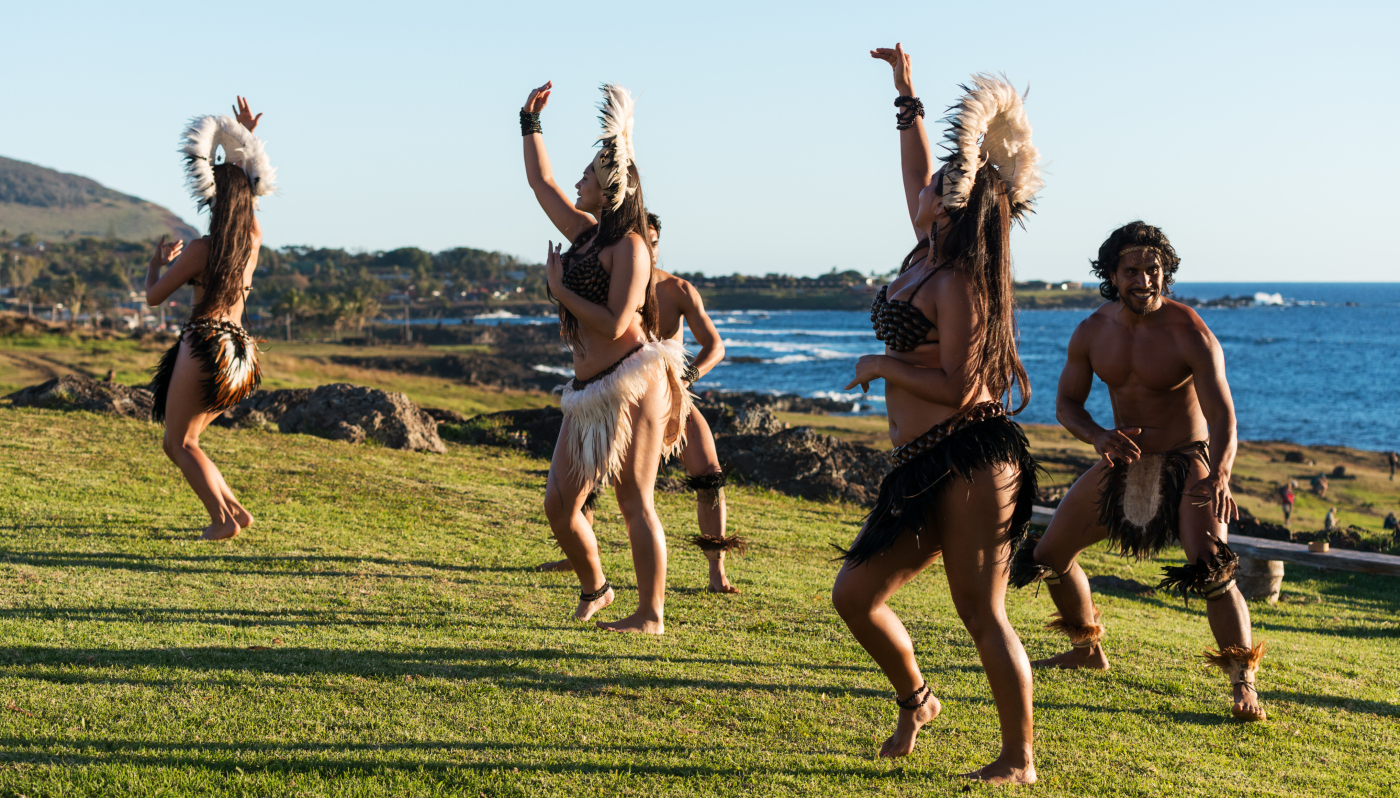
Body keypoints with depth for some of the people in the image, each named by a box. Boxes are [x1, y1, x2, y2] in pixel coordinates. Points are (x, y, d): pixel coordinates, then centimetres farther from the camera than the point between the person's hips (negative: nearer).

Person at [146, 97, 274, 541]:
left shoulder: (199, 250, -12)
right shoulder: (253, 239, 5)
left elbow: (153, 297, -3)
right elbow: (244, 189, 24)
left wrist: (158, 260, 14)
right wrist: (247, 139, 24)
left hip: (203, 346, -7)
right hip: (238, 351, 7)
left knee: (180, 443, 1)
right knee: (177, 443, 17)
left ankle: (223, 517, -11)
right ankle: (233, 507, 7)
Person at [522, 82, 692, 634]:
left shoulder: (629, 246, -11)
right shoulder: (585, 233, 14)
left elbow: (615, 325, -19)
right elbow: (541, 182, 28)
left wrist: (560, 289, -9)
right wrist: (530, 121, 26)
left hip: (632, 384, -8)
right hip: (590, 391, 8)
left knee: (634, 503, -5)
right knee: (559, 505, 7)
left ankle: (651, 615, 3)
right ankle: (594, 588, 28)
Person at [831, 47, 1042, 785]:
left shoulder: (958, 282, -12)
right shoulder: (929, 254, 13)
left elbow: (955, 388, -18)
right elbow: (916, 174, 29)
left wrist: (880, 367, -6)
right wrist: (905, 91, 35)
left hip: (969, 461, -9)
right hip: (924, 469, 9)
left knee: (982, 613, -6)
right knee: (854, 595, 9)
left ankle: (1019, 760, 4)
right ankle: (915, 700, 29)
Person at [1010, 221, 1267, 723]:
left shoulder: (1188, 334, -20)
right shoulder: (1093, 332, -4)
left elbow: (1222, 416, -26)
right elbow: (1067, 402, 5)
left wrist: (1219, 476, -46)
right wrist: (1098, 437, -17)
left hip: (1187, 464, -6)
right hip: (1123, 461, 6)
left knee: (1213, 573, -26)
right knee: (1048, 555, 9)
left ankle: (1244, 685, -10)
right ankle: (1087, 648, 34)